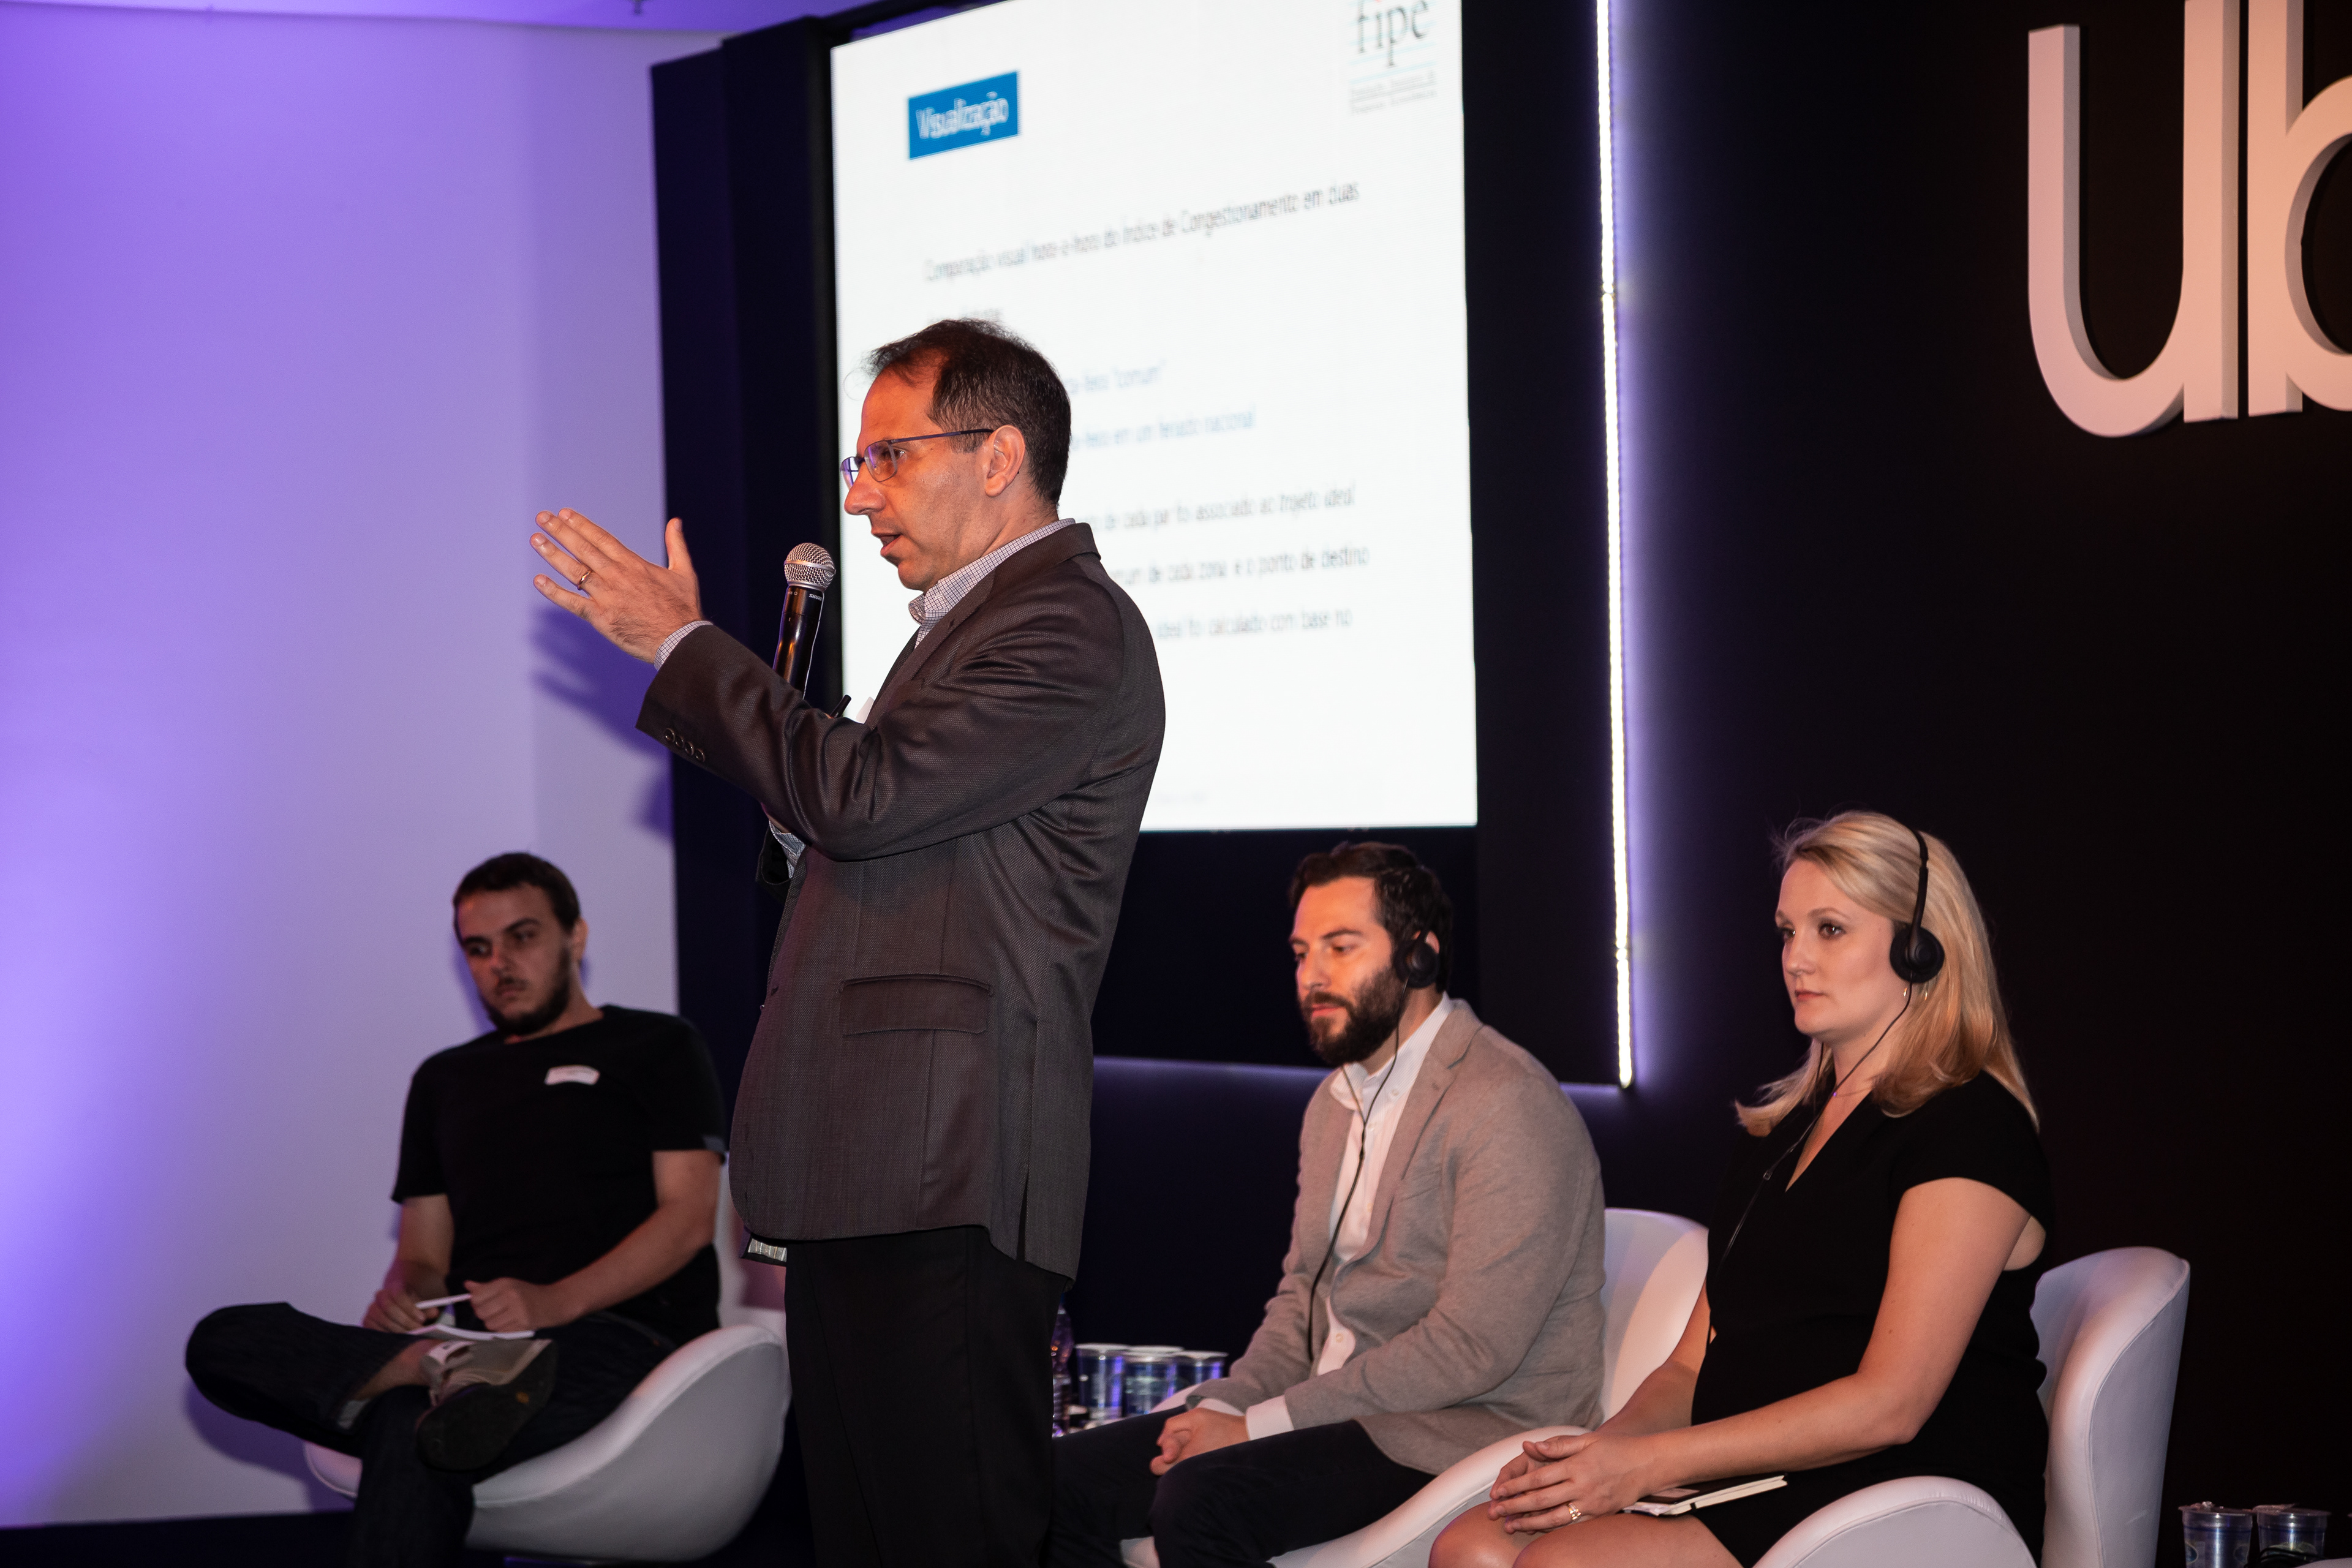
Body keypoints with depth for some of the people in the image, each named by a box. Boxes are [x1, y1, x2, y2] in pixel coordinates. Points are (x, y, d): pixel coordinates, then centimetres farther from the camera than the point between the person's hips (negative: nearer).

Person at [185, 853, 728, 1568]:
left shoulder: (658, 1047, 13)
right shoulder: (446, 1079, 29)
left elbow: (689, 1214, -1)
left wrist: (558, 1302, -18)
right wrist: (404, 1297, -3)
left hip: (624, 1333, -6)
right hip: (478, 1333, 6)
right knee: (223, 1341, -22)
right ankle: (442, 1368, -39)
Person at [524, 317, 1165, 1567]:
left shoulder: (1069, 625, -10)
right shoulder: (974, 623, 24)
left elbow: (865, 794, -20)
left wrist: (684, 645, -9)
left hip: (947, 1181, -11)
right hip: (866, 1180, 11)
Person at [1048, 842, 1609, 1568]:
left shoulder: (1508, 1106, -14)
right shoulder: (1335, 1101, 17)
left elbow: (1470, 1346, -20)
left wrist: (1259, 1423, -18)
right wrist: (1228, 1403, -2)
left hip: (1461, 1431, -9)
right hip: (1335, 1413, 9)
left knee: (1197, 1500, -32)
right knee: (1060, 1480, -8)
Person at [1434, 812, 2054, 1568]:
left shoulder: (1970, 1129, -7)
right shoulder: (1783, 1131, 21)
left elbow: (1890, 1405, -15)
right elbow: (1693, 1368, 19)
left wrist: (1649, 1463, -16)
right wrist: (1601, 1448, -4)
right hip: (1753, 1489, 8)